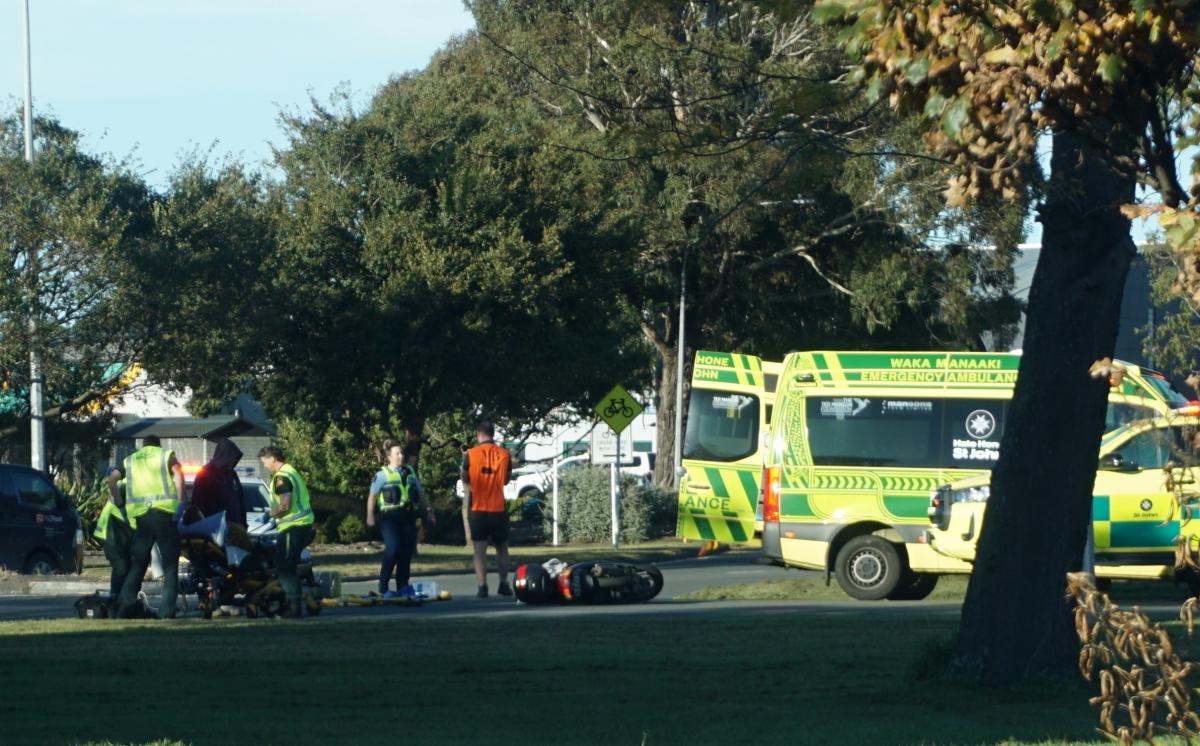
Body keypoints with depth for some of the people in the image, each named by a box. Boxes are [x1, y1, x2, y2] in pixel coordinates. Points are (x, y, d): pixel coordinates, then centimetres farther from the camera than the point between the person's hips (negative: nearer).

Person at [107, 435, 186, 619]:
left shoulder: (130, 460, 22)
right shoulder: (166, 455, 12)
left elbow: (112, 478, 7)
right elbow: (177, 473, -8)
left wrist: (118, 502, 14)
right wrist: (181, 502, -10)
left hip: (139, 514, 3)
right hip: (164, 512, -3)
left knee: (137, 564, 11)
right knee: (170, 565, 0)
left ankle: (125, 607, 1)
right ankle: (168, 611, -9)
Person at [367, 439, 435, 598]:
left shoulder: (410, 472, 18)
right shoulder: (383, 475, 2)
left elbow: (420, 494, 25)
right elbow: (372, 496, -2)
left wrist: (428, 511, 21)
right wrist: (370, 515, -13)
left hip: (408, 516, 5)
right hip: (390, 517, -5)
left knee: (407, 551, 2)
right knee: (393, 549, -17)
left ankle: (403, 586, 12)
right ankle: (383, 588, -10)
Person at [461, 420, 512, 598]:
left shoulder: (470, 455, -5)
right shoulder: (504, 455, 0)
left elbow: (466, 483, 2)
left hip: (478, 509, -2)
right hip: (499, 509, 2)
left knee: (480, 549, -1)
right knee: (502, 548, 16)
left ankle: (482, 587, -9)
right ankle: (503, 585, 17)